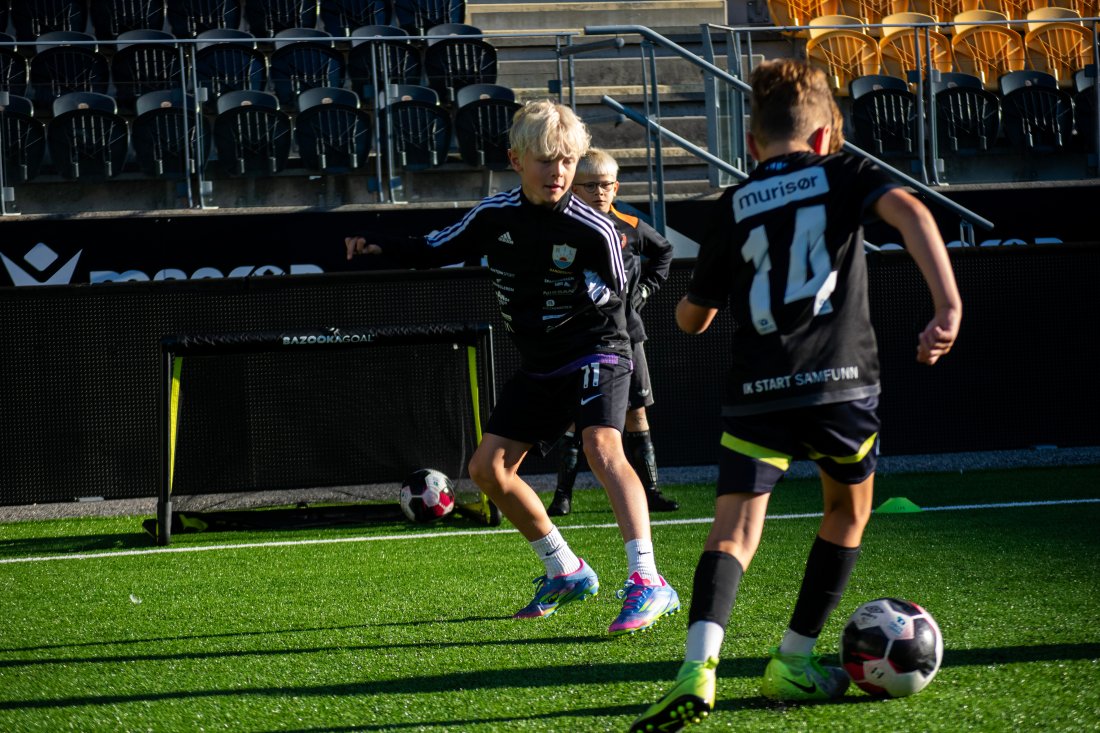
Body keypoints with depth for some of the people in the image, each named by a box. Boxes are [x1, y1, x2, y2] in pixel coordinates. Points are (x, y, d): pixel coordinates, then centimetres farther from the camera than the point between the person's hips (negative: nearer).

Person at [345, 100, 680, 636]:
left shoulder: (595, 231, -17)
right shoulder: (494, 216, -5)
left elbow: (616, 296, -6)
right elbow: (435, 252, 7)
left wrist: (597, 294, -27)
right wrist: (380, 247, -8)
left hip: (596, 351, -7)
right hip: (539, 365, 7)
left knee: (601, 446, -31)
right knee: (488, 467, 7)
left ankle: (647, 582, -36)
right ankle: (566, 572, 23)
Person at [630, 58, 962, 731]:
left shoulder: (735, 206, 14)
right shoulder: (843, 172, 9)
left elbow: (692, 318, 20)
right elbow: (910, 211, -12)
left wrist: (687, 305, 44)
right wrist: (948, 306, -16)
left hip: (757, 392, 1)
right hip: (841, 380, -1)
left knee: (736, 529, -4)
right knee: (849, 510, 23)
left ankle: (699, 666, -29)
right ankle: (793, 662, 24)